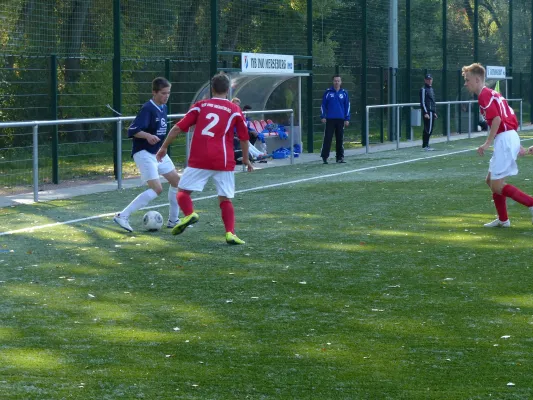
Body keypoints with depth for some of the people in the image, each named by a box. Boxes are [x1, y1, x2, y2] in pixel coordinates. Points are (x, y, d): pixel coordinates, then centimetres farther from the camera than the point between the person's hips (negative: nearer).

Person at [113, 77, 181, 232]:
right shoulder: (148, 108, -19)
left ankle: (173, 220, 22)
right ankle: (123, 216, -15)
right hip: (144, 153, -9)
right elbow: (132, 130, -27)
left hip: (158, 152, 9)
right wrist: (148, 136, -43)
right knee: (157, 189, -18)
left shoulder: (163, 108, 7)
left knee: (176, 180, 11)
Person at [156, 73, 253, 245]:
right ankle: (230, 233, -8)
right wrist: (246, 159, 28)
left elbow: (178, 128, 5)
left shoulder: (200, 105, 8)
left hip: (199, 160, -1)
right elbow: (244, 137, 14)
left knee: (183, 190, 9)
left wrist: (164, 147, 16)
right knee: (225, 199, 7)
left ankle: (189, 214, -18)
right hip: (224, 162, 1)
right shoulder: (235, 110, 8)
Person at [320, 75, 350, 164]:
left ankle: (340, 157, 12)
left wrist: (347, 119, 4)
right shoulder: (328, 92, 2)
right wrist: (323, 117, -2)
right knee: (327, 138, -5)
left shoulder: (344, 93, 6)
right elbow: (323, 105, 5)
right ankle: (324, 156, -2)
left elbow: (347, 106, 8)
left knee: (340, 139, 6)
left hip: (340, 120, 2)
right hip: (330, 119, -2)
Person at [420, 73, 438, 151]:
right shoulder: (423, 89, -8)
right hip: (427, 112, -9)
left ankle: (425, 145, 15)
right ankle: (425, 145, -9)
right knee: (428, 129, -11)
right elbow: (422, 102, -14)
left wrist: (434, 112, 21)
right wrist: (426, 113, -20)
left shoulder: (431, 89, 19)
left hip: (432, 112, 9)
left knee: (428, 129, 10)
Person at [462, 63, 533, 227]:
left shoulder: (485, 95, -10)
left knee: (497, 186, -8)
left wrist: (487, 143, -21)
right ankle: (503, 219, 21)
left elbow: (497, 119, -22)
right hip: (510, 138, 10)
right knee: (491, 180, 17)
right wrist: (517, 145, 24)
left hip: (505, 139, -10)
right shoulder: (492, 94, 20)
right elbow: (509, 117, 22)